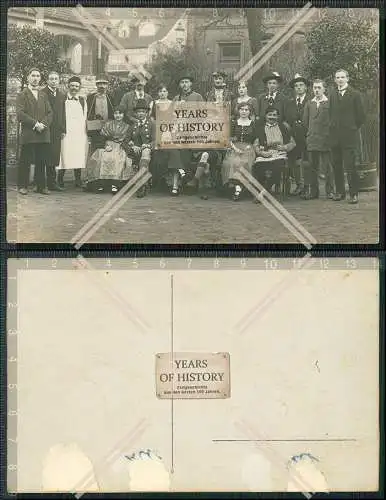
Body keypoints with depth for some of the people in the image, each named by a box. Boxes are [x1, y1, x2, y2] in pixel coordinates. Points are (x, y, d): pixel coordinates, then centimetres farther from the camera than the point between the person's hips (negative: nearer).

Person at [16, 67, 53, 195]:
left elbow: (50, 113, 12)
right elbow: (20, 114, -7)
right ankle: (23, 186, 8)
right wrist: (35, 124, -13)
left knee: (42, 162, 4)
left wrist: (44, 124, -6)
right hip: (28, 134, -4)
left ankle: (41, 186, 12)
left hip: (44, 135, 4)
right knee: (25, 161, -1)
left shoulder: (44, 95, 19)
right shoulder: (22, 95, 4)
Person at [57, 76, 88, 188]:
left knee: (79, 157, 1)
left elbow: (85, 117, 16)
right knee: (65, 157, -6)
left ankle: (78, 181, 7)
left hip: (80, 133, 3)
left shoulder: (83, 100, 16)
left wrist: (85, 131, 8)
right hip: (66, 132, -3)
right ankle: (60, 180, 2)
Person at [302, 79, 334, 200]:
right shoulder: (309, 104, 12)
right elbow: (305, 121, 16)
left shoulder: (329, 103, 0)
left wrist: (327, 134, -1)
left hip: (325, 140, -4)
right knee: (312, 166, 5)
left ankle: (330, 191, 5)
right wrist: (311, 132, 11)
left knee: (327, 167, -1)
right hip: (312, 140, 4)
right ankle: (313, 191, 11)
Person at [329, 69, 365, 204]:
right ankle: (340, 192, 16)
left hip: (349, 135, -4)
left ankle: (354, 194, -1)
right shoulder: (332, 94, 12)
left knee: (350, 166, -8)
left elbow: (361, 115, 2)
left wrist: (353, 128, 5)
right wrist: (334, 127, 8)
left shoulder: (355, 94, 0)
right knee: (336, 166, 6)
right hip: (335, 135, 4)